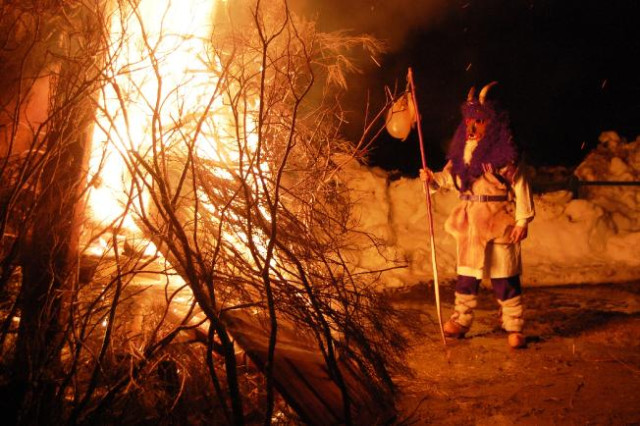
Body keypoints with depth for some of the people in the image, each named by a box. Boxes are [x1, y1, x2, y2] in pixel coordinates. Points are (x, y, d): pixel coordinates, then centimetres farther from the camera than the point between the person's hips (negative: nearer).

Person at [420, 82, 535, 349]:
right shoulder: (462, 151, 7)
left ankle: (514, 329, 8)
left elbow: (519, 186, -12)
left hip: (499, 221, -6)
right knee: (466, 274, 15)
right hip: (470, 221, 6)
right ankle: (460, 321, 27)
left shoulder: (502, 153, -11)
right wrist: (432, 179, -4)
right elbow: (450, 176, 16)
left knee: (504, 277, -1)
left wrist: (523, 219, -15)